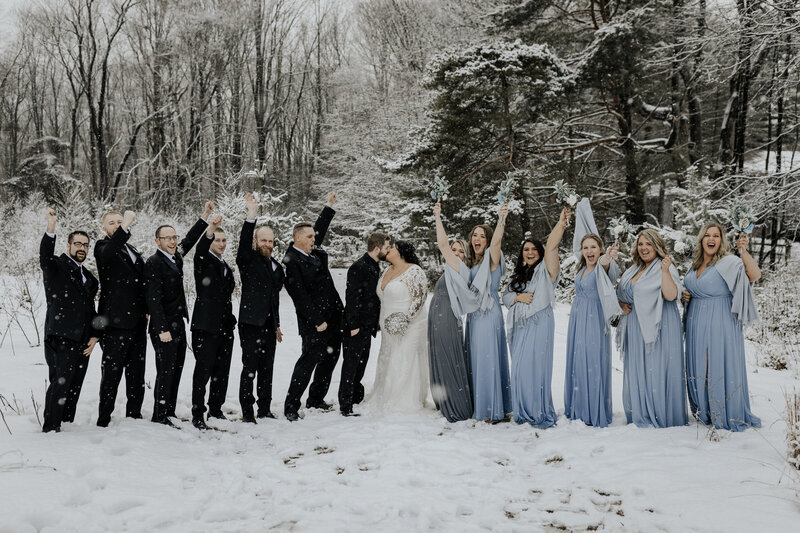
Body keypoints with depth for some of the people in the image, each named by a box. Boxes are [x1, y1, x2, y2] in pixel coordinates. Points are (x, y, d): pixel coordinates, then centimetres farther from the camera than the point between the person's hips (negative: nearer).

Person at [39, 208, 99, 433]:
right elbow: (45, 257, -21)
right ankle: (50, 428, -9)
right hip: (60, 338, -7)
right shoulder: (56, 267, 3)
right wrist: (51, 229, -36)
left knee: (74, 386, 7)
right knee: (60, 382, -14)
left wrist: (94, 336, 11)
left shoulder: (88, 277, 22)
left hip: (82, 342, 7)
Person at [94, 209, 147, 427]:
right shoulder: (103, 247, -2)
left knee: (136, 375, 11)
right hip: (115, 323, -7)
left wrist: (146, 310, 14)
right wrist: (126, 227, -36)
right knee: (111, 373, -4)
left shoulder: (134, 251, 20)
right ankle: (103, 421, 3)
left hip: (137, 324, 7)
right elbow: (106, 253, -29)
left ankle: (134, 416, 21)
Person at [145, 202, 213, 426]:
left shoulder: (175, 257, 10)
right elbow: (154, 299, -19)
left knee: (176, 370, 12)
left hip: (178, 325, 9)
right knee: (165, 372, -6)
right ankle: (159, 416, 3)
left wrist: (205, 215, 23)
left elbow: (190, 239, 27)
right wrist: (162, 329, -23)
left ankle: (169, 413, 21)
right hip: (164, 327, -9)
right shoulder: (154, 263, -14)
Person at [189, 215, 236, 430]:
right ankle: (197, 415, 2)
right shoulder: (203, 261, -3)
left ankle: (215, 409, 23)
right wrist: (210, 229, -46)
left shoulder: (225, 266, 18)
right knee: (203, 370, -4)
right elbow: (201, 249, -27)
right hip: (206, 325, -7)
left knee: (222, 371, 11)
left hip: (225, 325, 7)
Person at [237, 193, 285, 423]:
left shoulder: (276, 266, 16)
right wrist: (251, 216, -35)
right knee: (250, 368, -3)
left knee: (267, 369, 12)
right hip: (251, 323, -6)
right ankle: (247, 411, 4)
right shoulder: (248, 260, -2)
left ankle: (265, 409, 21)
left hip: (269, 325, 6)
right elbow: (244, 243, -23)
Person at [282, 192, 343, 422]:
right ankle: (291, 406, 2)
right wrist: (317, 321, -20)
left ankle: (316, 399, 28)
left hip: (333, 317, 9)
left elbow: (320, 229, 29)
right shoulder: (292, 261, -16)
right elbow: (300, 295, -20)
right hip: (315, 321, -9)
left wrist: (330, 206, 27)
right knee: (308, 361, -7)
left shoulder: (314, 252, 8)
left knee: (329, 359, 15)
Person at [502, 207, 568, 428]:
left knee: (536, 367, -10)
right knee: (520, 368, 5)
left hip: (539, 324, -6)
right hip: (519, 325, 6)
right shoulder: (517, 275, 20)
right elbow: (505, 297, 18)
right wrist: (519, 297, -3)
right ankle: (523, 412, 14)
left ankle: (541, 414, -5)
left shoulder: (545, 270, 3)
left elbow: (551, 246, -12)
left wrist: (561, 224, -26)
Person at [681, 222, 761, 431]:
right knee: (699, 369, 11)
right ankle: (704, 413, 22)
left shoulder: (729, 263, -10)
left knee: (721, 366, -4)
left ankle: (728, 416, 7)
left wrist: (743, 251, -37)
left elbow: (755, 275, -27)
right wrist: (685, 295, 7)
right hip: (697, 325, 7)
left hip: (720, 324, -7)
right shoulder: (695, 265, 11)